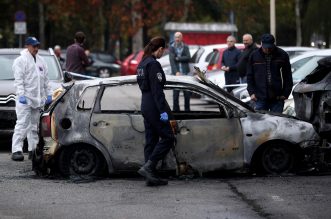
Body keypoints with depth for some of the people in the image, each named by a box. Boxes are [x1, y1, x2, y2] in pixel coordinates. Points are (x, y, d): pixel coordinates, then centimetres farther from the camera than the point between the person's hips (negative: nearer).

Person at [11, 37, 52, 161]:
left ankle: (33, 149, 16)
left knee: (34, 125, 11)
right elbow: (18, 80, -11)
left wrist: (49, 94, 16)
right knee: (22, 124, -14)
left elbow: (46, 80, 22)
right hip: (25, 99, -7)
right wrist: (21, 95, -21)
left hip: (37, 99, 7)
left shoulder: (40, 61, 17)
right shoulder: (21, 61, -5)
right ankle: (16, 150, -18)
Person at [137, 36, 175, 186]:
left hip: (145, 105, 10)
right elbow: (157, 90, -20)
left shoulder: (142, 63, 14)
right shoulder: (153, 64, -15)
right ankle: (148, 167, -13)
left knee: (151, 140, 10)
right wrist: (163, 111, -21)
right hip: (154, 107, -10)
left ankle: (151, 176, 9)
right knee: (167, 138, -4)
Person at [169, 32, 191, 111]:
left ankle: (187, 109, 11)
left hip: (185, 73, 2)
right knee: (176, 93, -4)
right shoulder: (171, 47, 2)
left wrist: (178, 58, -10)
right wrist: (176, 72, -18)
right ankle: (176, 109, 2)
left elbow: (188, 58, -4)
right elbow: (171, 60, -7)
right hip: (176, 73, -2)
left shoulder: (185, 47, 9)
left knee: (187, 93, 3)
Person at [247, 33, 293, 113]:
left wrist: (286, 93, -3)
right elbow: (250, 76, 9)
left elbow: (287, 77, 3)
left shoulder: (282, 55, 0)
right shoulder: (254, 56, 3)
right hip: (260, 98, 1)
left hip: (277, 98, -1)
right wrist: (251, 92, 1)